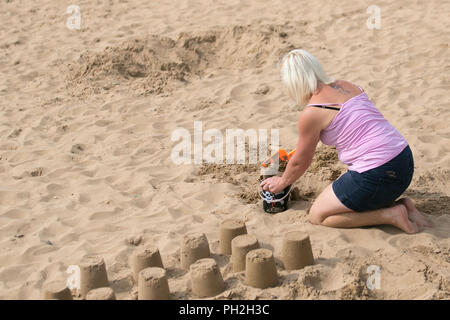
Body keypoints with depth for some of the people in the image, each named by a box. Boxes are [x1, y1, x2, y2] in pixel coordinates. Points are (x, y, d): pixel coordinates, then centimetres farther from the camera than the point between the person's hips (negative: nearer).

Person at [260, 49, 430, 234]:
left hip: (378, 175, -8)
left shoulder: (310, 114, -10)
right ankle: (401, 205, 11)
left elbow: (300, 163, 4)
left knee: (318, 216, 8)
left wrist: (282, 182, 24)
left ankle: (390, 215, -2)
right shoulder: (347, 86, 11)